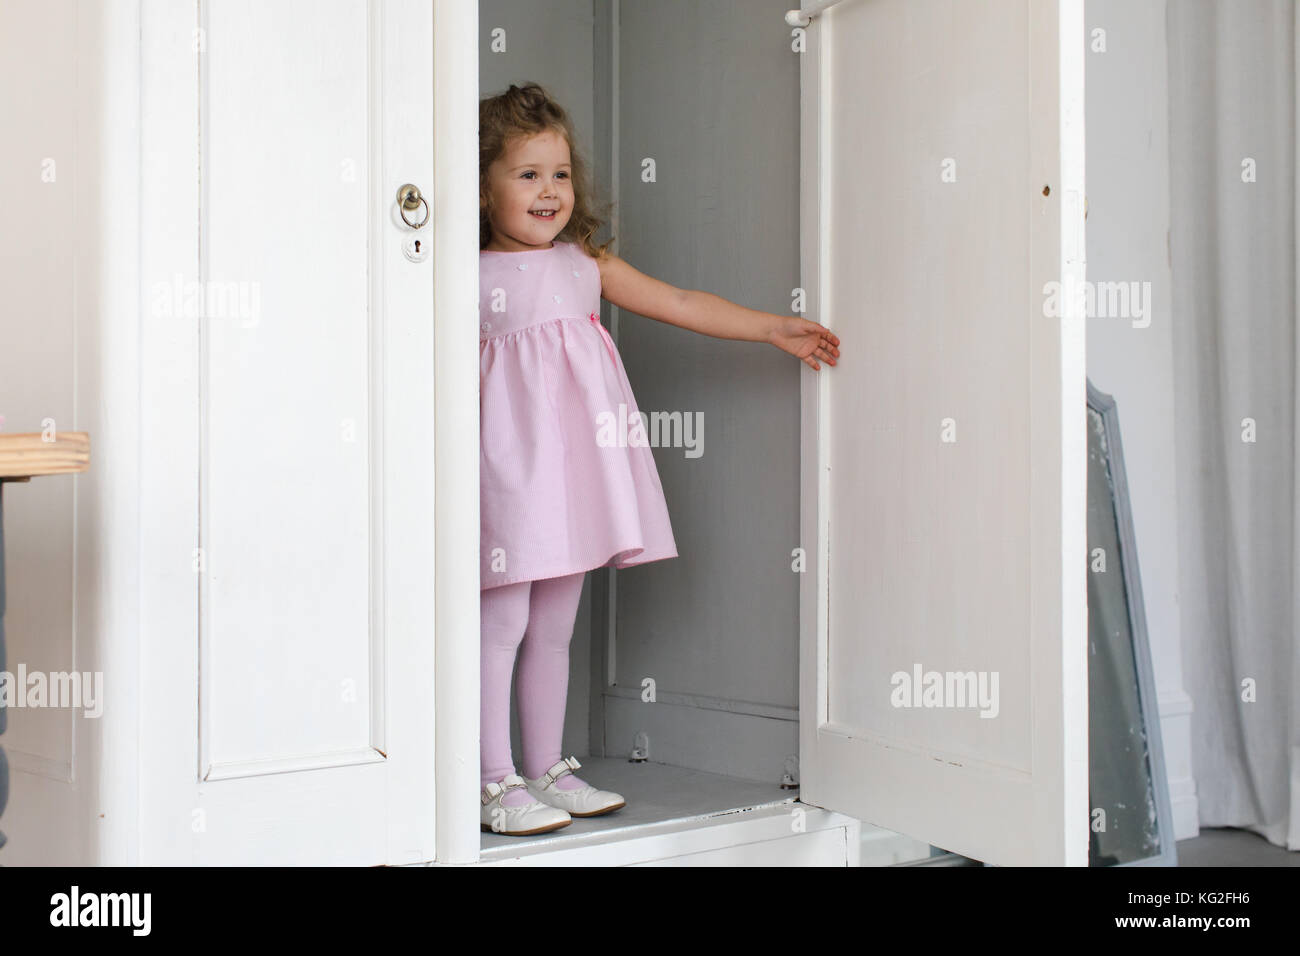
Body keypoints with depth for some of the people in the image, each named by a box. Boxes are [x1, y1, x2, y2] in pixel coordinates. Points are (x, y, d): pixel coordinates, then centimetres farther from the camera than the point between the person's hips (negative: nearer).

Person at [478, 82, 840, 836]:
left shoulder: (586, 265, 12)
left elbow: (681, 304, 13)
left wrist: (774, 329, 11)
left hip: (577, 461, 5)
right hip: (510, 460, -5)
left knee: (555, 626, 12)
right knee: (501, 623, -5)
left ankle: (549, 771, 23)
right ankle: (494, 783, 5)